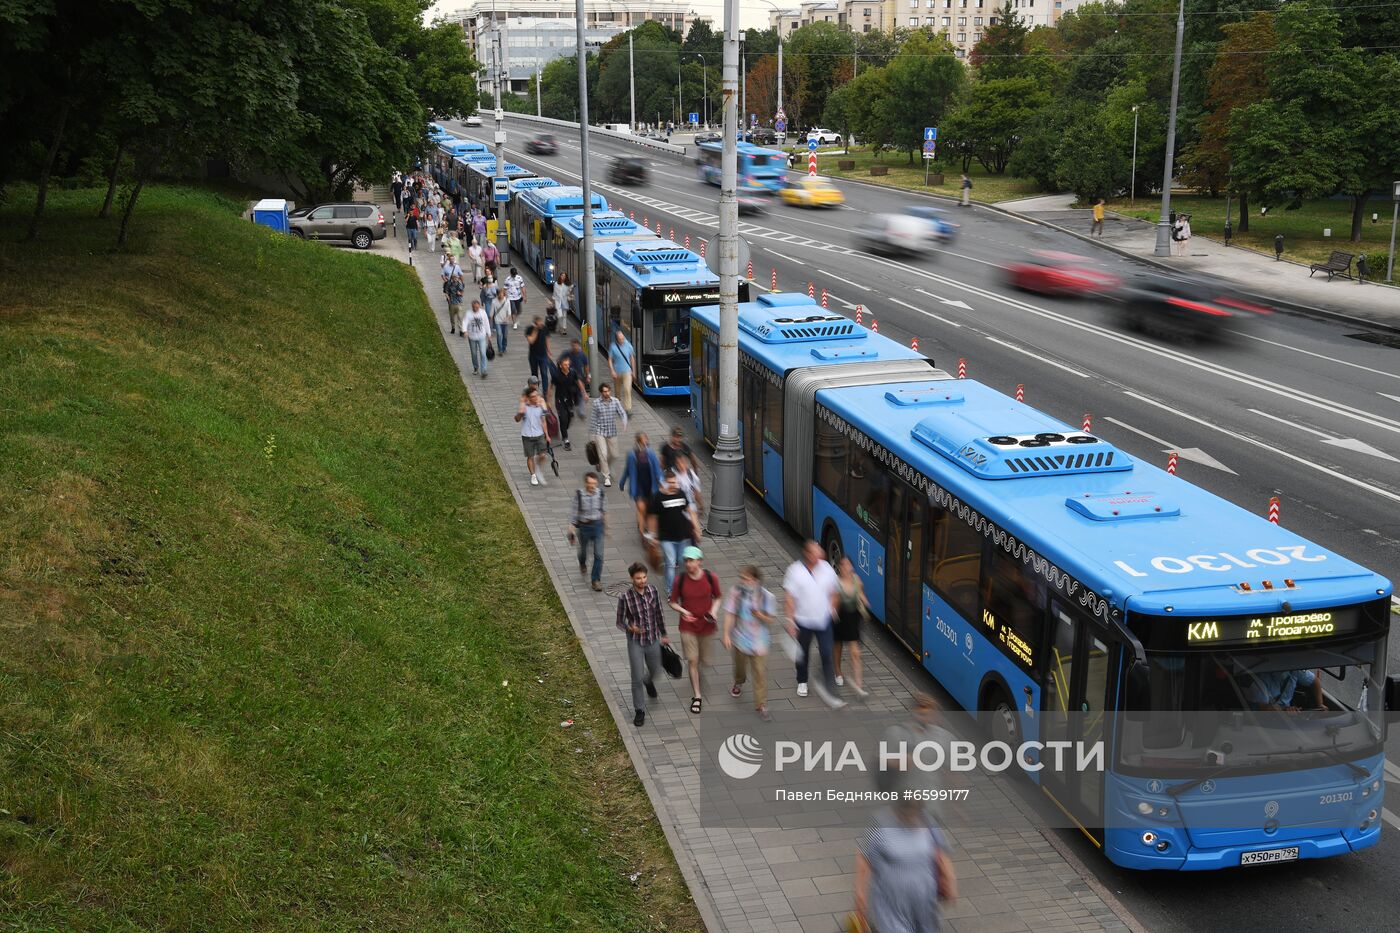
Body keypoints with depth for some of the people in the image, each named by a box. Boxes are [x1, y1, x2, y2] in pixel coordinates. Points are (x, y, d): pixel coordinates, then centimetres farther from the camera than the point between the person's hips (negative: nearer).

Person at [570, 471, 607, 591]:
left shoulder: (601, 494, -9)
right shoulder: (579, 494, -17)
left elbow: (604, 511, 5)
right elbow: (574, 512, -10)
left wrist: (606, 527, 14)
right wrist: (571, 530, -10)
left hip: (597, 525, 1)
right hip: (583, 526, -1)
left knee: (598, 554, -4)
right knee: (583, 550, 21)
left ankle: (596, 581, 7)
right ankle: (582, 564, 57)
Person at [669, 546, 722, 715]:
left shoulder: (711, 577, -9)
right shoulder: (679, 580, -10)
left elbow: (718, 597, 6)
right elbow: (673, 602, 1)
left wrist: (714, 610, -12)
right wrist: (682, 610, -18)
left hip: (707, 626, 1)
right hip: (688, 627, -1)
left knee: (706, 661, 9)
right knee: (692, 661, -4)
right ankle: (697, 696, 7)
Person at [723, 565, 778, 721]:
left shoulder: (767, 597, -14)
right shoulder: (736, 593, -13)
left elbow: (770, 620, -6)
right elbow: (730, 615, -7)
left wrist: (759, 615, -27)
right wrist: (726, 635, -12)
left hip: (759, 642, -1)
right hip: (740, 639, 1)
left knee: (760, 674, -1)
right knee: (740, 666, 24)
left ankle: (761, 706, 9)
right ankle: (739, 683, 58)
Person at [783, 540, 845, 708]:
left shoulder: (826, 568, -4)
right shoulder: (795, 571, -14)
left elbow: (832, 592, 11)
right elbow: (788, 597, -13)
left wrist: (830, 609, 6)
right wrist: (790, 621, -16)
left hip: (823, 620, 1)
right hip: (803, 621, -1)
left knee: (827, 656, -5)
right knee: (803, 654, 18)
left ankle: (831, 694, -3)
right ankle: (802, 682, 43)